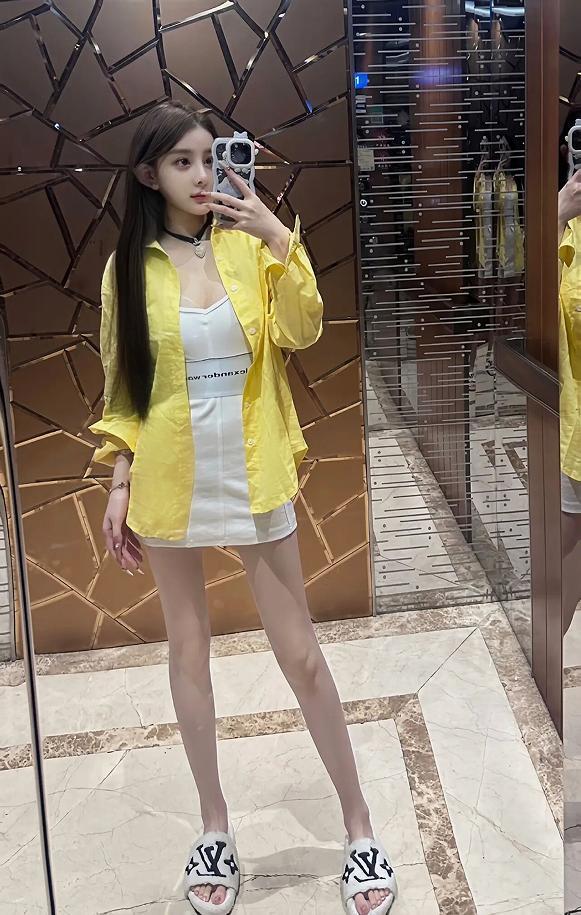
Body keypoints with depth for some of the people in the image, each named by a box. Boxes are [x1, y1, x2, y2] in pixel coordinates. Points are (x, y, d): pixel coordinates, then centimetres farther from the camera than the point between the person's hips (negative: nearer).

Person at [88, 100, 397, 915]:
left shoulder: (249, 248, -2)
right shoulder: (130, 269, 0)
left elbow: (302, 331, -14)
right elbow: (121, 387, 4)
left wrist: (281, 243, -25)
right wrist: (119, 483, 0)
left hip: (253, 478, -1)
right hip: (171, 482, 1)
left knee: (302, 655, 5)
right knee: (188, 651, 12)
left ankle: (360, 828, 21)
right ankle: (215, 826, 30)